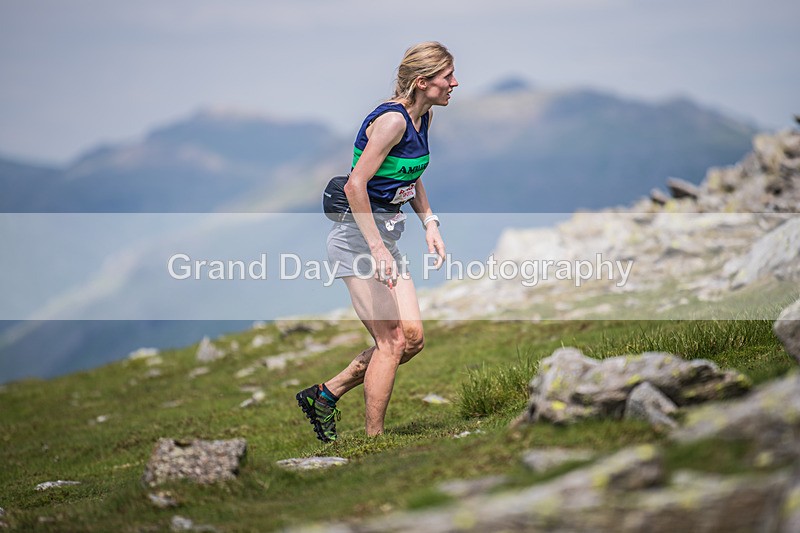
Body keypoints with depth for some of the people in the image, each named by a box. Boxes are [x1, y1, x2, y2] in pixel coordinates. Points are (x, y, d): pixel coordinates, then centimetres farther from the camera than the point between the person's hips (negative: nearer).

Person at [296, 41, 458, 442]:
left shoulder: (422, 117, 9)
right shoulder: (392, 119, -19)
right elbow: (355, 186, -24)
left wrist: (429, 222, 11)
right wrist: (377, 248, -24)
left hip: (386, 238, 9)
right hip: (357, 238, -9)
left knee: (412, 337, 3)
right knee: (392, 342, -10)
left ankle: (324, 395, 16)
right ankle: (372, 440, -1)